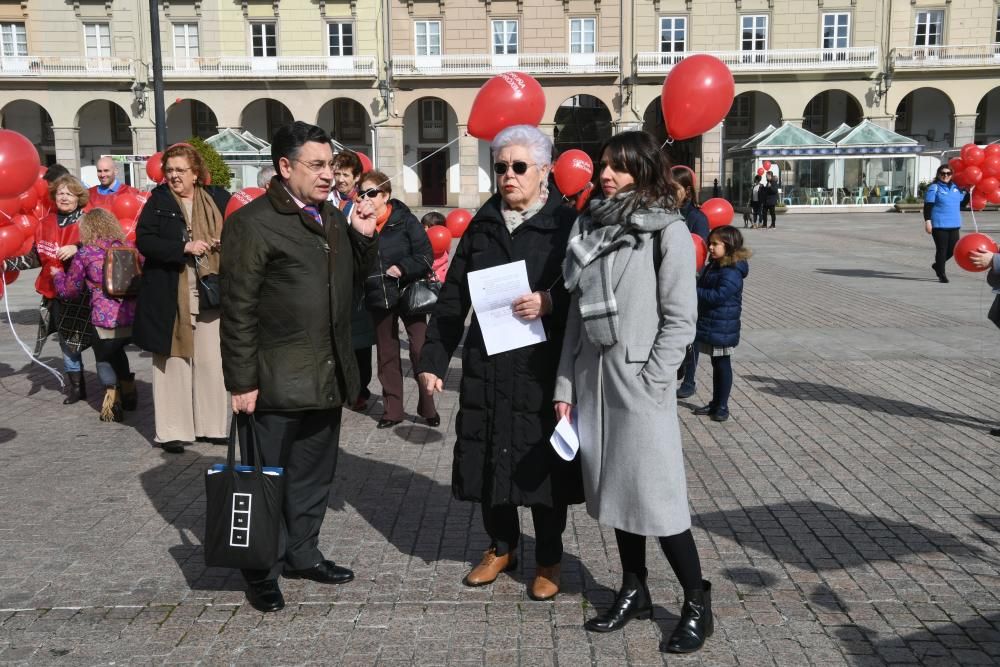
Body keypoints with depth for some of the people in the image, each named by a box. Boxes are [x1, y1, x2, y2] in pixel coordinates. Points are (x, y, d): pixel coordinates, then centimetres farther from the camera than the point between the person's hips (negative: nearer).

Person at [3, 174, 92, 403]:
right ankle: (75, 388, 22)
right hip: (53, 294, 5)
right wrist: (7, 264, 8)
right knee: (66, 342, 11)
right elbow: (35, 257, 15)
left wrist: (77, 248, -29)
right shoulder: (45, 224, 9)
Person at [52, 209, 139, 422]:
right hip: (135, 319, 4)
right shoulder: (130, 247, 11)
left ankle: (113, 400, 8)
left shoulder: (85, 254, 2)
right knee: (117, 350, 31)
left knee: (104, 357, 21)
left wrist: (57, 274, 30)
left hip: (106, 321, -4)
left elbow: (69, 291, 11)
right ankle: (129, 394, 33)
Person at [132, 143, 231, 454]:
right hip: (169, 296, -2)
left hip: (209, 292, 2)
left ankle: (211, 424, 16)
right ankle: (172, 430, 10)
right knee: (173, 361, 3)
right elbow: (143, 240, -7)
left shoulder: (217, 199, 6)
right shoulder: (158, 201, 2)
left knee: (211, 360, 4)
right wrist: (184, 247, -17)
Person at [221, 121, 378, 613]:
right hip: (279, 381, -7)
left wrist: (363, 237, 2)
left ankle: (302, 553, 35)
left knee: (315, 474, 18)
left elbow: (352, 278, 18)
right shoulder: (252, 222, -12)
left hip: (328, 376, 7)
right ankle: (262, 571, 23)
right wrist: (242, 382, -15)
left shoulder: (333, 217, 10)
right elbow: (238, 309, -14)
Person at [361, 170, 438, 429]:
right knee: (387, 355, 11)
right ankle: (393, 410, 23)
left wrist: (402, 268, -19)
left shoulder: (405, 220, -8)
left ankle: (428, 408, 13)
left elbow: (425, 255, -9)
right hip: (379, 298, 3)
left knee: (420, 350, -4)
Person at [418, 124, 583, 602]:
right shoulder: (483, 223, 9)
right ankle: (501, 546, 34)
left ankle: (549, 560, 25)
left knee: (541, 461, 6)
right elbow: (453, 297, 8)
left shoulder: (566, 223, -3)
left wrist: (550, 302, -23)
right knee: (490, 458, 11)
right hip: (487, 364, 4)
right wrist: (434, 359, 4)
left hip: (543, 365, -4)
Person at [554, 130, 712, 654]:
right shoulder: (590, 227, 10)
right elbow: (577, 312, 10)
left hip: (638, 379, -6)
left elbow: (680, 320, -9)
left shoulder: (667, 231, -6)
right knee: (613, 488, 13)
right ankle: (634, 592, 28)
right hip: (592, 375, 6)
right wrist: (565, 383, 8)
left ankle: (697, 603, 14)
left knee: (655, 494, -4)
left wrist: (649, 382, -14)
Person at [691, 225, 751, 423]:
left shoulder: (732, 272, -20)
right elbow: (704, 287, 21)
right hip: (709, 325, 9)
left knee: (722, 365, 2)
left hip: (723, 328, -9)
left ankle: (722, 406, 11)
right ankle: (715, 403, 25)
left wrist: (693, 291, -21)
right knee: (716, 365, 16)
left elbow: (718, 295, -26)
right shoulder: (714, 265, 10)